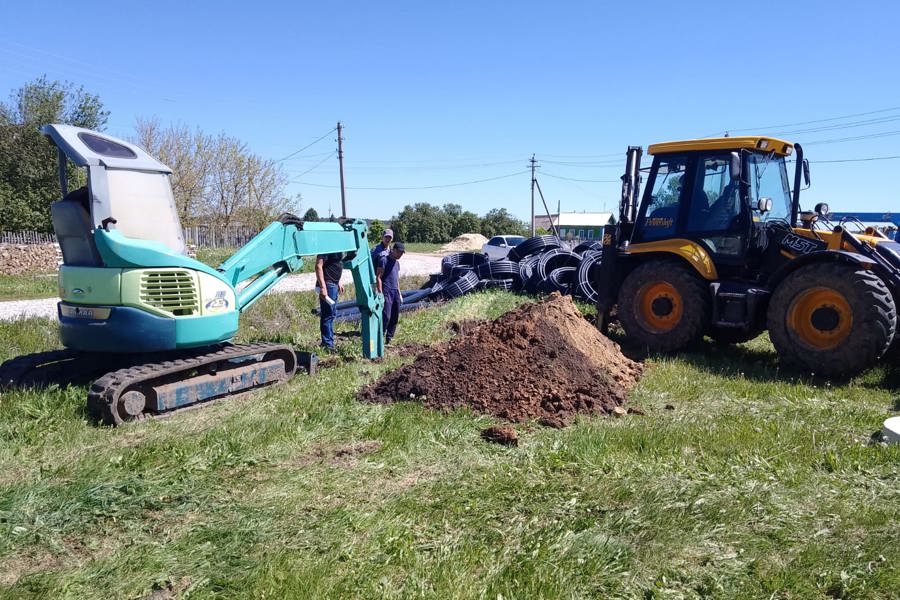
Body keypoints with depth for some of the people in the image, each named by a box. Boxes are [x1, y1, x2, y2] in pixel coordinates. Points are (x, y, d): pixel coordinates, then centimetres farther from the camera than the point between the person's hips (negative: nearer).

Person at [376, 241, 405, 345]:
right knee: (386, 317, -14)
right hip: (386, 292, -8)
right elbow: (378, 277, -10)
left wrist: (399, 293, 22)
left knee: (395, 317, 6)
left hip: (395, 292, 8)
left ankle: (389, 338, 14)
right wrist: (380, 293, -15)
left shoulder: (397, 262, 19)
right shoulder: (384, 260, -5)